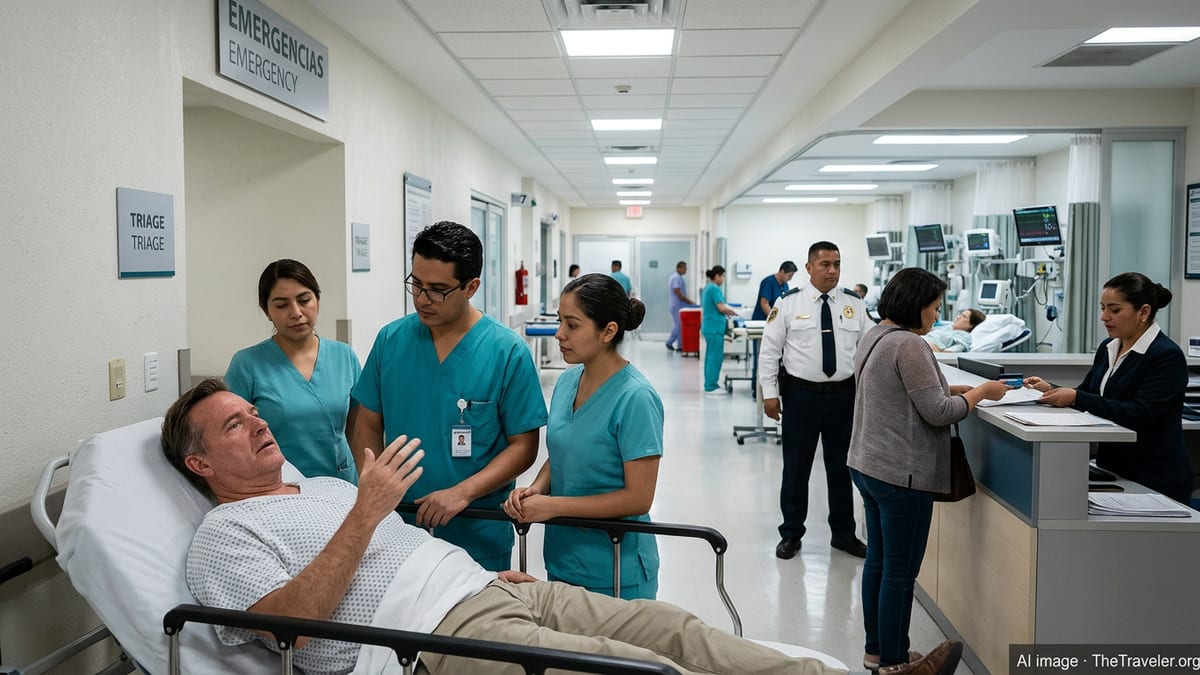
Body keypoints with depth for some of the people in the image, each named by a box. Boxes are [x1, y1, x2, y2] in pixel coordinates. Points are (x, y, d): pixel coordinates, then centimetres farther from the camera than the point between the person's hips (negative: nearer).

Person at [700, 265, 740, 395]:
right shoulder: (715, 289, -15)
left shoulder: (707, 288, 15)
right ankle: (711, 387, -3)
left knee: (710, 356, 13)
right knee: (715, 357, -6)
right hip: (715, 328, -10)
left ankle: (709, 385, 18)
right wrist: (733, 311, -2)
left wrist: (726, 311, 19)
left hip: (709, 327, 10)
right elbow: (721, 307, -19)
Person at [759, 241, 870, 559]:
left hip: (843, 394, 2)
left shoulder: (854, 304, 3)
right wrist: (769, 392, -7)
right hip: (800, 394, -2)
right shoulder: (788, 303, -4)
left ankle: (843, 534, 29)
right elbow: (770, 349, -3)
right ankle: (791, 534, 23)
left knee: (841, 466, 13)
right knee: (796, 466, 8)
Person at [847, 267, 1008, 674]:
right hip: (901, 474, -10)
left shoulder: (875, 336, 11)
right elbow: (937, 412, -18)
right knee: (900, 571, 2)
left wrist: (955, 388, 10)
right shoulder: (908, 344, -19)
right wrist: (980, 393, -4)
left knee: (878, 561, 16)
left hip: (868, 466, 10)